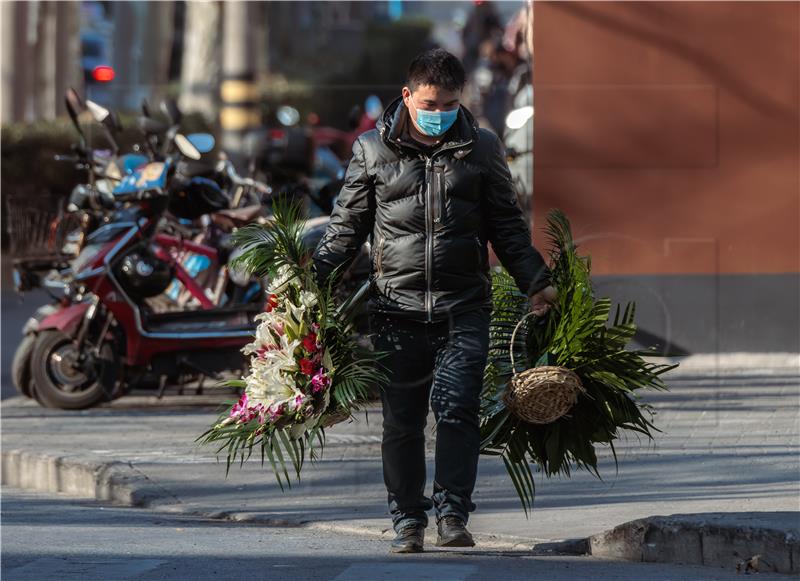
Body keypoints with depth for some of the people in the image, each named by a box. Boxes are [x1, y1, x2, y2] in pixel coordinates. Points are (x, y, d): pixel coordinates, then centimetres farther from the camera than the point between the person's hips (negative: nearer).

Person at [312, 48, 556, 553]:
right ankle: (408, 520, 12)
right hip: (397, 309, 0)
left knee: (457, 408, -12)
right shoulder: (373, 151, 7)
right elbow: (347, 227, 12)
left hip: (464, 309, 0)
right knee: (402, 421, 3)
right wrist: (314, 278, 1)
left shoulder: (482, 149, 9)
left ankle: (453, 514, -7)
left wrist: (536, 282, 7)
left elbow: (507, 226, 15)